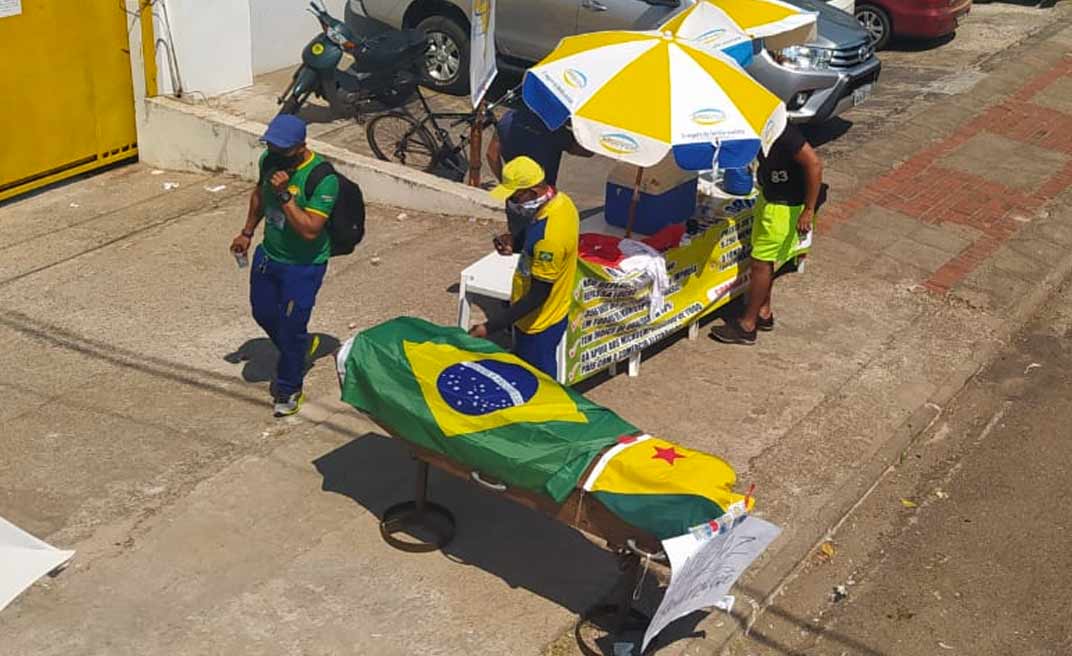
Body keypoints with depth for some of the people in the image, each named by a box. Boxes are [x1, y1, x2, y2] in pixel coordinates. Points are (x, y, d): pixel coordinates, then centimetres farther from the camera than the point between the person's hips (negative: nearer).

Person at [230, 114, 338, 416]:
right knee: (263, 313, 22)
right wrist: (247, 232, 15)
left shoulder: (323, 178, -29)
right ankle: (302, 347, 50)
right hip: (268, 254, 7)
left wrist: (285, 194, -36)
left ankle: (289, 389, 24)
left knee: (290, 327, 1)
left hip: (303, 266, -7)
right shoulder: (269, 159, -8)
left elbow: (310, 230, -32)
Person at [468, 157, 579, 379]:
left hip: (538, 324, -9)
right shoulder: (560, 200, -6)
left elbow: (537, 296, -28)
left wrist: (489, 328, -25)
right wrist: (514, 242, -8)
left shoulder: (550, 235, -34)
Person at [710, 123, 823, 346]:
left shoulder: (783, 132, -30)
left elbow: (814, 164, -30)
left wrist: (809, 210, -28)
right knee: (765, 260, 18)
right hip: (768, 197, 9)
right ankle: (764, 312, 33)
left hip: (785, 206, -9)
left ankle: (747, 326, 10)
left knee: (761, 263, -1)